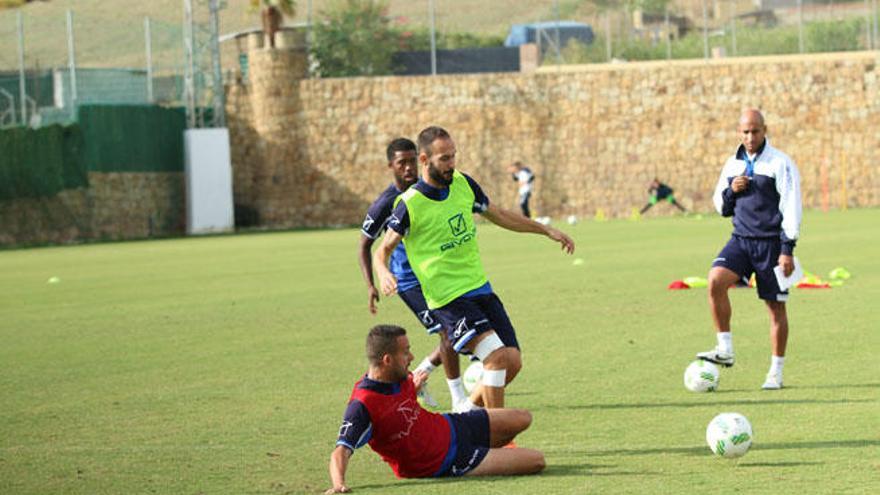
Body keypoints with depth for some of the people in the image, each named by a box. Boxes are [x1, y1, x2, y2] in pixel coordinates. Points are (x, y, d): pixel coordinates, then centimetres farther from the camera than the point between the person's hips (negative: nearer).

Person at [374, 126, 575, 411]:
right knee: (497, 355, -23)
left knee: (513, 362, 0)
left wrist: (547, 230, 20)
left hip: (481, 289, 7)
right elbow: (384, 249, -5)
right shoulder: (410, 204, -13)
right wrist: (383, 273, -27)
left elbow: (498, 215, 20)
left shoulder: (463, 184, 4)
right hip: (448, 298, -7)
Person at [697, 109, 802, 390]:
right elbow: (721, 207, 20)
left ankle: (776, 373, 11)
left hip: (771, 243, -4)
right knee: (715, 281, -21)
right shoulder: (733, 164, 11)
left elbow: (791, 207, -8)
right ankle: (725, 350, -15)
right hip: (740, 239, 4)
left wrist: (787, 250, -14)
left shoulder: (780, 163, -6)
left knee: (776, 306, 1)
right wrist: (730, 191, -4)